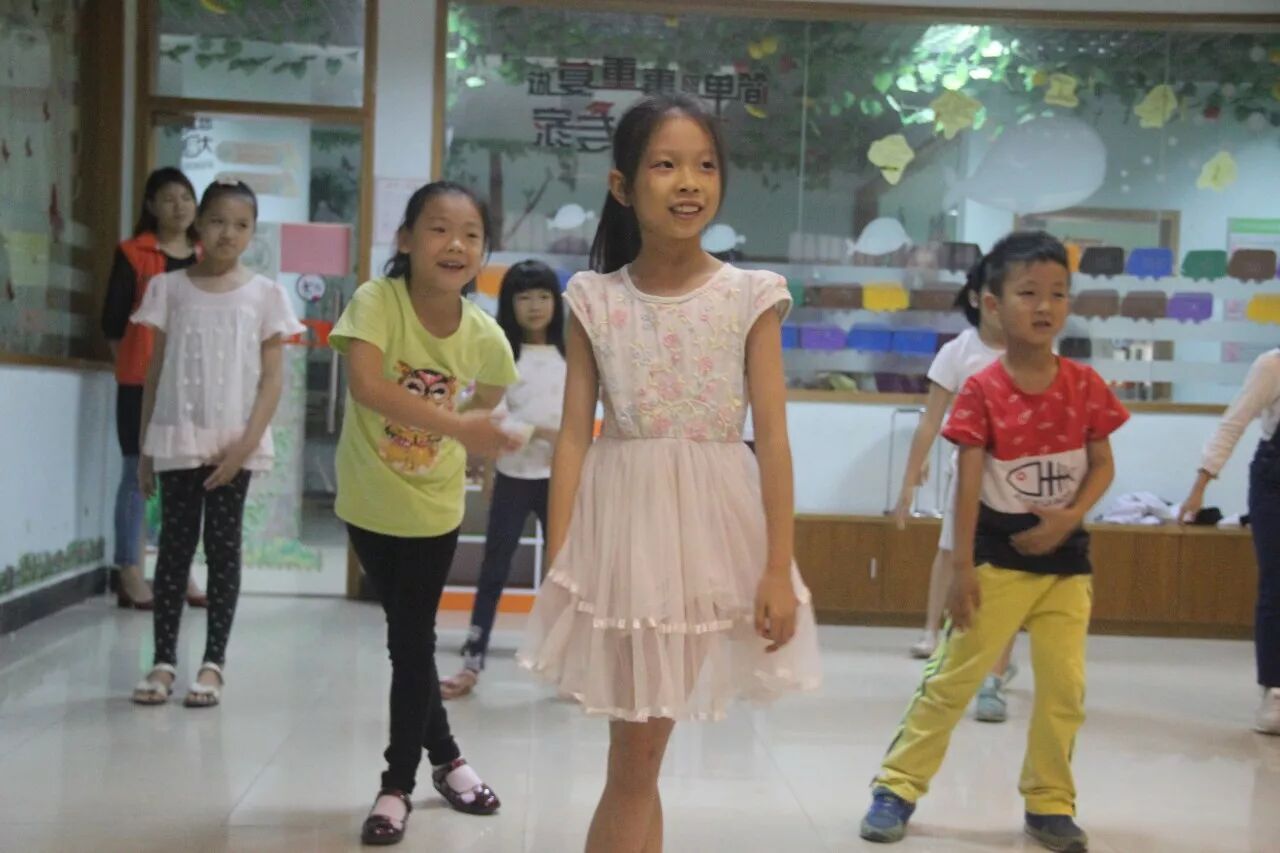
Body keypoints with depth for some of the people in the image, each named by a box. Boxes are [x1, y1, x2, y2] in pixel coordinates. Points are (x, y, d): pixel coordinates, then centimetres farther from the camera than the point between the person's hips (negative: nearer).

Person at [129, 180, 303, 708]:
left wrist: (246, 443, -11)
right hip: (177, 440, 1)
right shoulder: (171, 288, 5)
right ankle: (164, 659, 11)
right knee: (174, 545, 4)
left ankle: (213, 662, 10)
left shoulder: (265, 294, 1)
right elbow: (156, 370, 7)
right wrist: (146, 445, 5)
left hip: (233, 444, -1)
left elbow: (273, 378, -1)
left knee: (223, 546, 4)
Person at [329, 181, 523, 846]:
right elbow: (364, 384, -39)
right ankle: (445, 757, 34)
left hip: (434, 507, 1)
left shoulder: (486, 337, -14)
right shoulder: (377, 300, -22)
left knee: (412, 643, 4)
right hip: (370, 500, -1)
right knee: (409, 639, 13)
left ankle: (398, 783, 21)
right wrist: (455, 425, -42)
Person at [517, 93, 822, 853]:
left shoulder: (751, 297, -3)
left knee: (638, 754, 9)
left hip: (711, 528, 0)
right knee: (636, 755, 7)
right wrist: (559, 567, -5)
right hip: (624, 526, 0)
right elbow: (574, 436, -1)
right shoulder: (595, 300, 0)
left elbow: (772, 438, -4)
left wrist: (779, 568, -8)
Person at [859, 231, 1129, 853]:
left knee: (1064, 687, 7)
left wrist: (1069, 516, -14)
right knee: (951, 678, 0)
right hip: (998, 553, -3)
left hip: (1065, 554, 3)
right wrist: (962, 567, -12)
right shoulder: (982, 391, -10)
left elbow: (1102, 464, 4)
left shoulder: (1085, 386, -1)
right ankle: (897, 788, 9)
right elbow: (968, 481, -11)